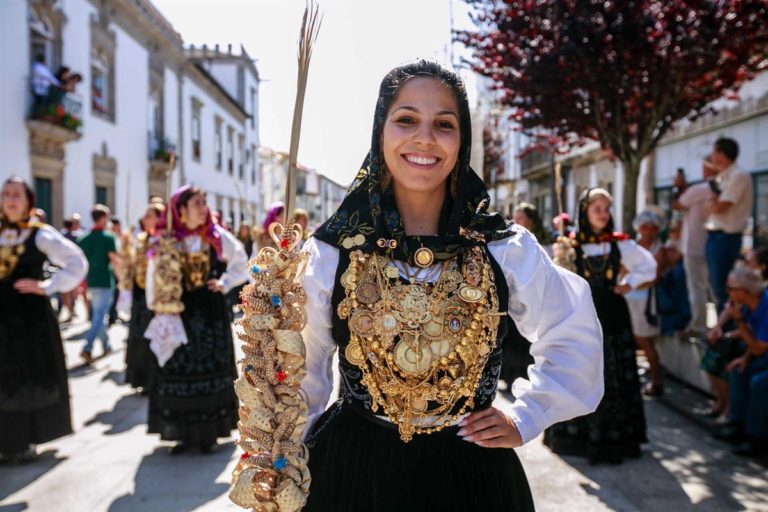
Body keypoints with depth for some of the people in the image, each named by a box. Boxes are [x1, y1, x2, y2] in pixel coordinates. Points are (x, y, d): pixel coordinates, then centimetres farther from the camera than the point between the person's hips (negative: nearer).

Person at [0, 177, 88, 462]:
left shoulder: (40, 234, -3)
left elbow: (77, 264, -6)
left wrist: (48, 287, -11)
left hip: (29, 314, -4)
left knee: (29, 375, 2)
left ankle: (24, 441, 15)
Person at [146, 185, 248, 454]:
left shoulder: (218, 236, -1)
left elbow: (241, 264, 11)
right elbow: (155, 277, 1)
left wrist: (224, 283, -3)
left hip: (212, 312, 1)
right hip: (180, 312, 0)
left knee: (211, 368, 4)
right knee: (180, 369, 2)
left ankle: (209, 431, 15)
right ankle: (184, 432, 14)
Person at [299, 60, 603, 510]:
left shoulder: (508, 249, -7)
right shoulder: (330, 252, -9)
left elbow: (573, 337, 7)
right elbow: (301, 370, 1)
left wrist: (526, 419, 2)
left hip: (471, 473, 1)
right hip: (355, 469, 0)